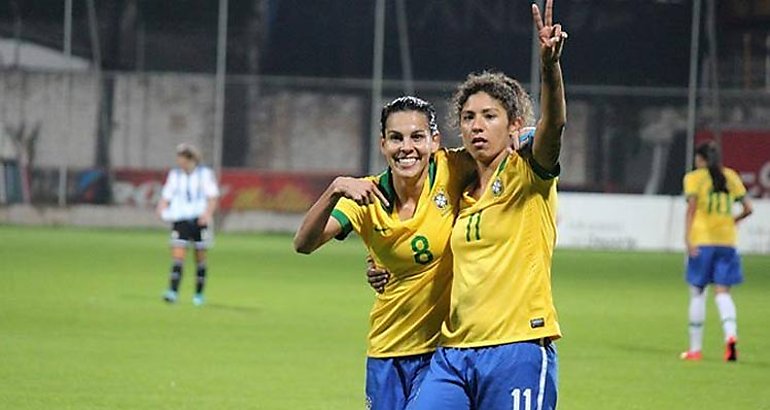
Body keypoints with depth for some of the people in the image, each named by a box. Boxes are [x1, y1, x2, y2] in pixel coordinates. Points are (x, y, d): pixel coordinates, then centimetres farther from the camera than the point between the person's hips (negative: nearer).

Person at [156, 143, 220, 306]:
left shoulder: (205, 174, 1)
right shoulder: (174, 175, 10)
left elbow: (213, 197, -3)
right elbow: (166, 196, 10)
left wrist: (207, 213, -19)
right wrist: (162, 208, -11)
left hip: (199, 220, -1)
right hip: (180, 219, 1)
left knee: (200, 258, 4)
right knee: (178, 255, -13)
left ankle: (199, 294, 16)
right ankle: (173, 291, -20)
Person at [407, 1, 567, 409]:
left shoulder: (526, 174, -2)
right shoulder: (462, 192, 17)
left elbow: (554, 123, -22)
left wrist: (550, 65, -39)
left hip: (517, 351, -6)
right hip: (453, 354, 6)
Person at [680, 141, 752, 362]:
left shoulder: (694, 178, 1)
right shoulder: (731, 176, 11)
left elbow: (691, 208, -11)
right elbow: (748, 208, 8)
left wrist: (687, 237, -16)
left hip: (701, 240, -3)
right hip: (727, 241, 3)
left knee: (697, 292, 5)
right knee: (722, 292, 4)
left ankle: (695, 348, 8)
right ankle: (730, 333, -22)